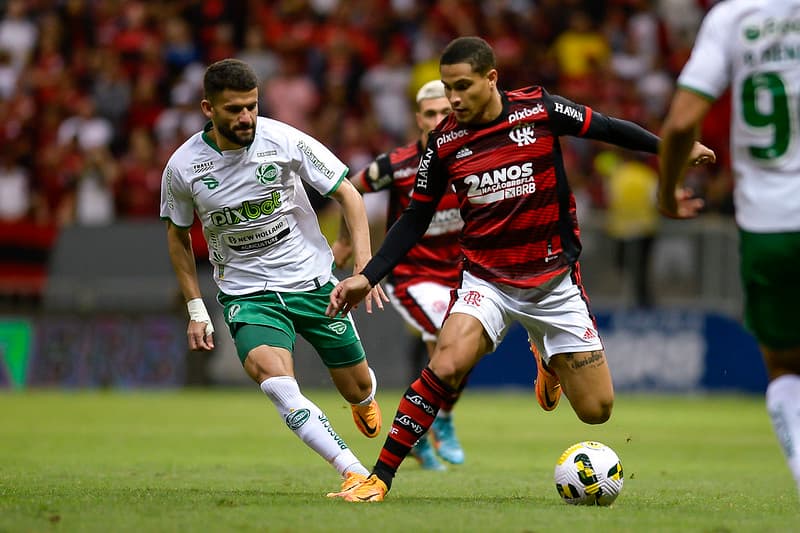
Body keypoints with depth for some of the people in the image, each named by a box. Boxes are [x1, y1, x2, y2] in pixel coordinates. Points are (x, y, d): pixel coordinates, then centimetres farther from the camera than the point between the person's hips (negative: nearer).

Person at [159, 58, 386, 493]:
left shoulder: (283, 140, -14)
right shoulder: (182, 167, -10)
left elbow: (347, 194, -4)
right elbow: (177, 234, 9)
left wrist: (365, 264, -15)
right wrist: (196, 310, 5)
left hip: (312, 279, 1)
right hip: (245, 292, -1)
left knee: (357, 388, 11)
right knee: (275, 381, -29)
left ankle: (364, 399, 52)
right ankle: (356, 474, -30)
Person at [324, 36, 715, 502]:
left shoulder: (538, 109, -10)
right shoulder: (444, 143, -6)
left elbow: (606, 128, 5)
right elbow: (416, 220, 4)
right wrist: (368, 277, -4)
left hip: (555, 281, 1)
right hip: (487, 282, 0)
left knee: (596, 410, 2)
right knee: (447, 365, -29)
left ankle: (550, 361, 38)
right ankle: (379, 478, -21)